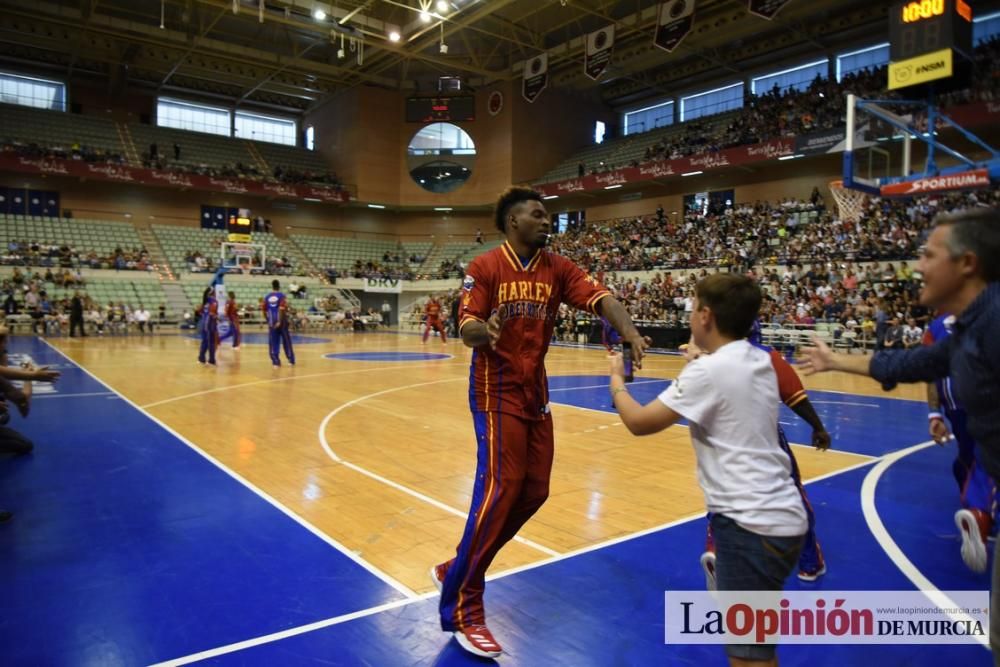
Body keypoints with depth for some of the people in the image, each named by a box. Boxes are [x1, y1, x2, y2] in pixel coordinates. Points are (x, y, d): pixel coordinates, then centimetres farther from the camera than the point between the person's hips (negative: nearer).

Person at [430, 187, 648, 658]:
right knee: (501, 488, -12)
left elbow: (599, 297, -9)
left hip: (535, 390, 6)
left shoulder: (557, 268, 5)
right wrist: (485, 329, -36)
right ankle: (463, 608, 2)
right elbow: (467, 330, -12)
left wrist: (630, 332, -27)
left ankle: (456, 570, 25)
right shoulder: (484, 267, -8)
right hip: (497, 391, -6)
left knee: (534, 492, 8)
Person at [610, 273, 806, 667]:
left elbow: (639, 423, -11)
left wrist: (616, 380, 6)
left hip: (752, 525, -9)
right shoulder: (760, 361, 6)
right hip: (779, 516, 9)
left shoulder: (708, 371, -18)